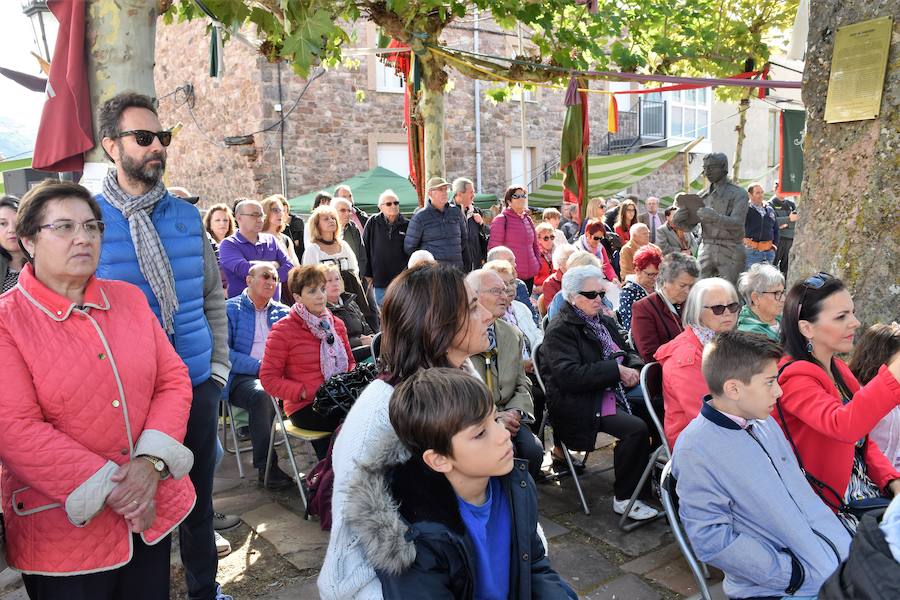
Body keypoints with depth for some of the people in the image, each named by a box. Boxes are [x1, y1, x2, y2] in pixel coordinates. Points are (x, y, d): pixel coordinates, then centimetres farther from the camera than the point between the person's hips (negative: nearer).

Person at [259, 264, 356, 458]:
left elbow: (350, 362, 26)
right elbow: (268, 378, -5)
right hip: (305, 408, -6)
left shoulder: (336, 324, 15)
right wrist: (306, 393, -15)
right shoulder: (283, 330, -3)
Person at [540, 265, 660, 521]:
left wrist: (633, 368, -3)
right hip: (581, 403, -8)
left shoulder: (604, 322, 18)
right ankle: (624, 499, -10)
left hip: (614, 392, 8)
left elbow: (629, 352, 23)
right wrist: (617, 370, -20)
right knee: (636, 428, -27)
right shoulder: (560, 330, -10)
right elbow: (569, 376, -22)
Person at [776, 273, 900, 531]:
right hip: (832, 507, -8)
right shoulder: (794, 376, -18)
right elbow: (843, 426, -36)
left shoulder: (838, 369, 9)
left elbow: (862, 440, 16)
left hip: (866, 491, 8)